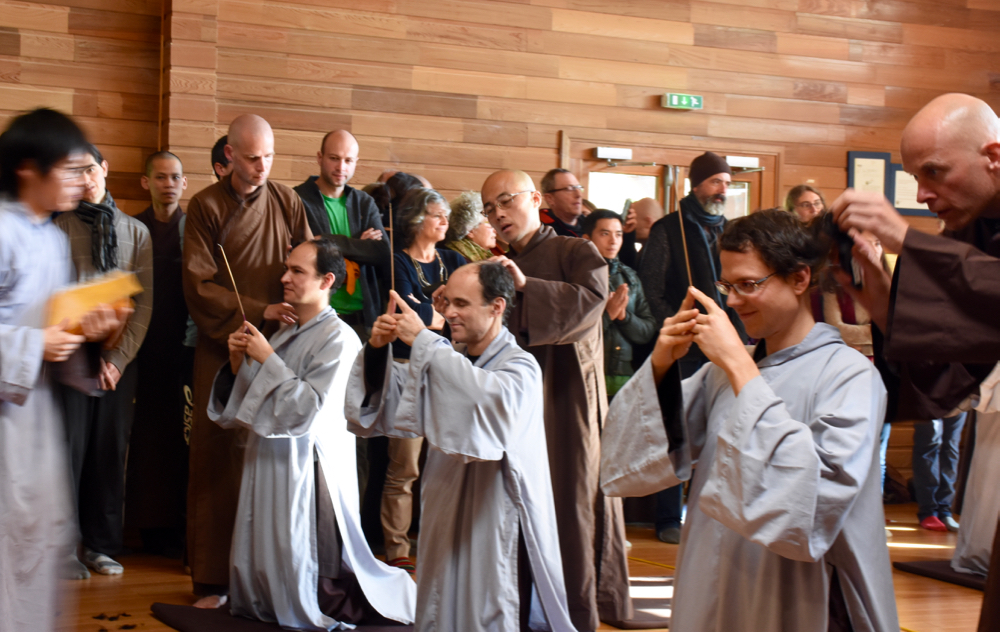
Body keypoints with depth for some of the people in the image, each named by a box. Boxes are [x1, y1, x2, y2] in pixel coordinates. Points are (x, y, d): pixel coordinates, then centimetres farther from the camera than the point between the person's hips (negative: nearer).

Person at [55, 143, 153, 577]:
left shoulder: (136, 232, 10)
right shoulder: (58, 228, 1)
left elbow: (145, 302, 6)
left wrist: (118, 357, -4)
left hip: (120, 359, 3)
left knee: (111, 451, 5)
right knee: (70, 448, -2)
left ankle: (102, 544, 15)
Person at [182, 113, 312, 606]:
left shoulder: (287, 202, 8)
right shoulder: (206, 206, 1)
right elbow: (198, 286, -5)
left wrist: (299, 319, -11)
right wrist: (259, 312, -15)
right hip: (221, 347, -1)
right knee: (216, 455, -2)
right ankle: (212, 578, 4)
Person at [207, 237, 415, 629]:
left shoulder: (339, 339, -12)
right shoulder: (285, 334, 12)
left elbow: (309, 407, -21)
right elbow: (241, 402, 13)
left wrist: (268, 359, -17)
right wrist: (238, 362, -4)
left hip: (306, 465, -8)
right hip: (268, 459, 8)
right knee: (265, 563, 11)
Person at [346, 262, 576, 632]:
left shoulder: (520, 367, -11)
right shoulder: (450, 361, 9)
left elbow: (486, 394, -34)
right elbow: (392, 402, 6)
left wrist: (422, 340, -31)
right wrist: (377, 350, -11)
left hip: (496, 523, -6)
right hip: (447, 518, 6)